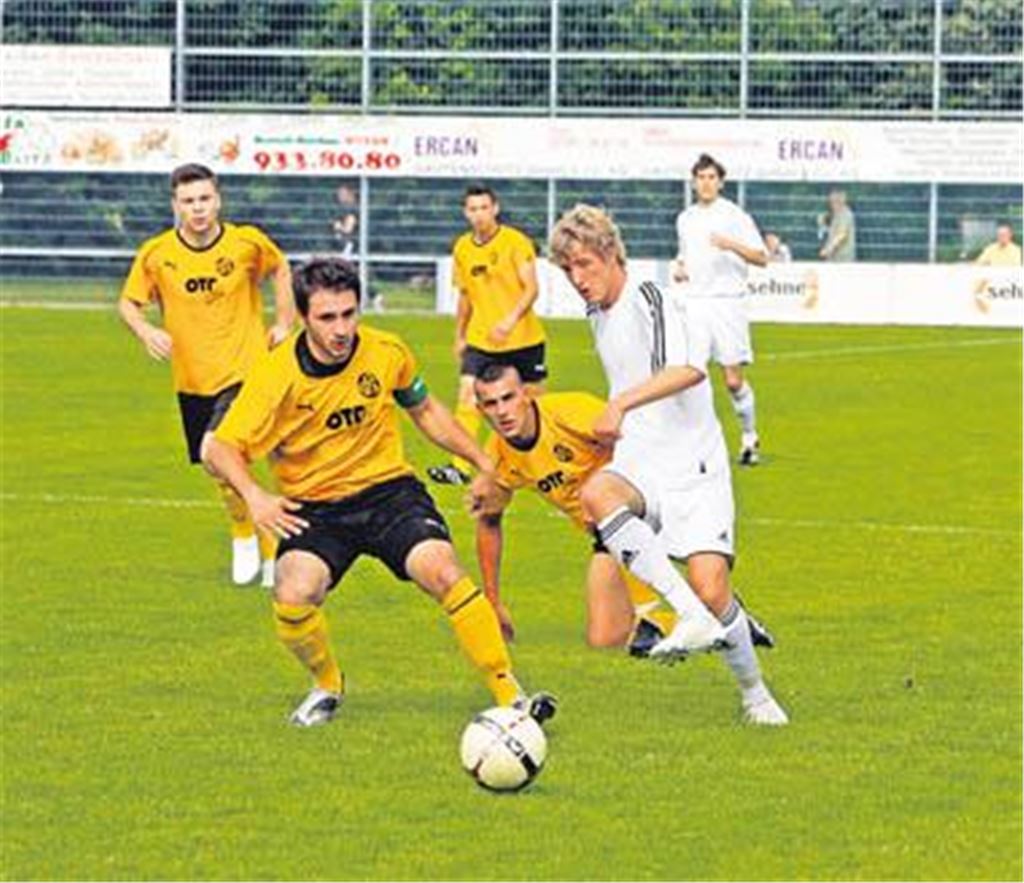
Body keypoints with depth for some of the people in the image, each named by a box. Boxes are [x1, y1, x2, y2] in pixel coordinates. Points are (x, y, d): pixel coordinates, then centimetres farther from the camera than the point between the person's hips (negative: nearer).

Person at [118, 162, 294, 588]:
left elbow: (280, 269, 13)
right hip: (192, 380, 3)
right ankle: (266, 548, 35)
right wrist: (145, 330, -17)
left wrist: (284, 322, 6)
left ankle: (245, 535, -1)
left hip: (245, 372, -3)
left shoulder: (248, 242, -9)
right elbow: (128, 302, 4)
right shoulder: (156, 253, -7)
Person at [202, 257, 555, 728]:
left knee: (442, 570, -25)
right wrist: (253, 495, -30)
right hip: (314, 507, -1)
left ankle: (508, 692, -16)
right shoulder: (278, 374, -16)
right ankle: (327, 685, 6)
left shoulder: (386, 353, -6)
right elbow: (219, 448, -11)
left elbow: (424, 410, 14)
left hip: (389, 489, 1)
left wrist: (484, 463, 11)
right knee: (293, 596, -27)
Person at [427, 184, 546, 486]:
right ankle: (460, 467, -17)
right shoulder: (462, 248, 5)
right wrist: (459, 336, 20)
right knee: (467, 396, -13)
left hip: (523, 337, -3)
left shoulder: (515, 242, -10)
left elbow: (531, 288, -16)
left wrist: (511, 320, -30)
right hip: (480, 340, 3)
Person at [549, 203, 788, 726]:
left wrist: (621, 404, -37)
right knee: (596, 493, -32)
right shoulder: (598, 317, 17)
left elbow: (690, 368, -30)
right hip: (638, 465, 6)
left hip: (692, 466, -6)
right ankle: (693, 617, -36)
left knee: (710, 587, -18)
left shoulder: (652, 304, -10)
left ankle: (755, 694, 11)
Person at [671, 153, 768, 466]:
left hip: (727, 302, -4)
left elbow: (761, 258, -6)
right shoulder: (685, 219, 14)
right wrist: (678, 268, 8)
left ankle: (749, 437, 16)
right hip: (694, 303, 4)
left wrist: (731, 244, -21)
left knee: (733, 379, -3)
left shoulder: (735, 216, -2)